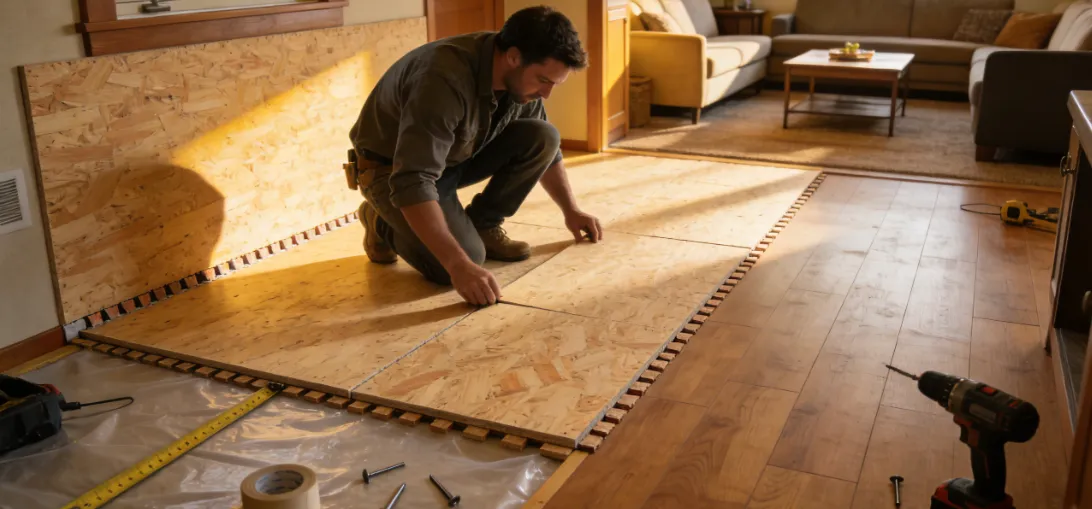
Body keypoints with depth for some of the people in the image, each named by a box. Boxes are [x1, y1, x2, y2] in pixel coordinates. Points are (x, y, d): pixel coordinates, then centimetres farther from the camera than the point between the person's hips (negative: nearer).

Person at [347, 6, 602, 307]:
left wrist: (571, 211, 6)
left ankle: (482, 226, 2)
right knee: (467, 258, -25)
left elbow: (543, 146, 8)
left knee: (543, 137, -14)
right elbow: (413, 183, -43)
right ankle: (383, 223, 3)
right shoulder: (445, 79, -37)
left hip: (457, 154, 6)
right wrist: (459, 265, -47)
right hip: (392, 167, -6)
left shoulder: (520, 76, -13)